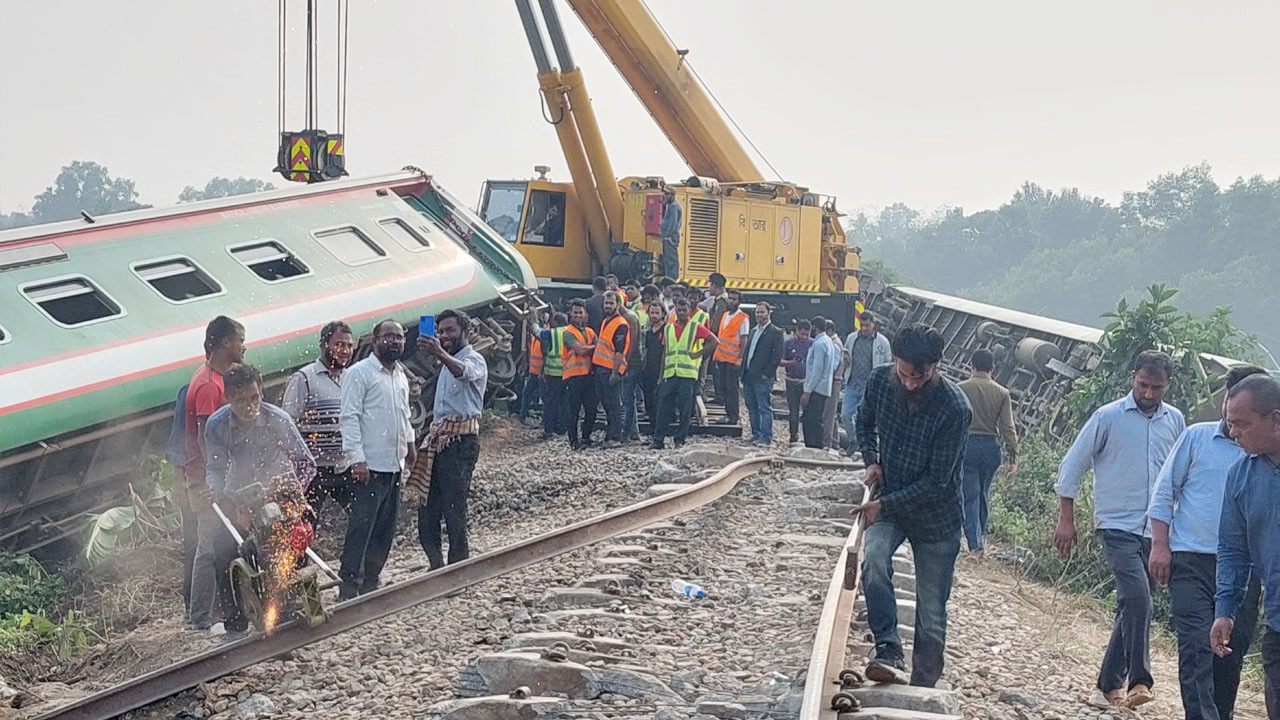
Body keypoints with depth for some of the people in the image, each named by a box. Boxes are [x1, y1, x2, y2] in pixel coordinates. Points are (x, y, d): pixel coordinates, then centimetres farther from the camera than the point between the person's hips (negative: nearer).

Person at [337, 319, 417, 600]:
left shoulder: (401, 375, 17)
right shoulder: (359, 373, -8)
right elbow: (349, 417, -13)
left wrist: (410, 443, 19)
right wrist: (357, 459, -19)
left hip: (394, 465, 8)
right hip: (369, 466, -8)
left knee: (385, 530, 11)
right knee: (361, 528, -8)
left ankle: (370, 583, 19)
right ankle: (349, 587, -4)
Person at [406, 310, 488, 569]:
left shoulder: (474, 360, -7)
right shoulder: (447, 363, 23)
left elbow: (464, 372, -34)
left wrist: (440, 354, -52)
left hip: (460, 440, -9)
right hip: (438, 438, 9)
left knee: (453, 508, -10)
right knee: (427, 507, 7)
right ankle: (437, 566, 15)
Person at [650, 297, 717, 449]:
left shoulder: (695, 327, 3)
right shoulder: (668, 328, 15)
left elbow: (713, 340, 1)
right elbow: (665, 353, 17)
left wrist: (698, 354, -5)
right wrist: (661, 376, 13)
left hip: (687, 374, -3)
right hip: (669, 374, 3)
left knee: (685, 409, -2)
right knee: (663, 408, -2)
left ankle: (680, 440, 5)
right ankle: (658, 440, 1)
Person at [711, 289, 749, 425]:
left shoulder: (743, 318, -7)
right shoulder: (724, 315, 15)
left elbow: (744, 340, -10)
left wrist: (740, 359, -16)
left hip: (732, 359, -7)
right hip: (720, 357, 7)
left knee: (731, 388, -3)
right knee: (722, 387, 10)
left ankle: (733, 417, 2)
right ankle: (728, 413, 19)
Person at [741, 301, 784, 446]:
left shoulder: (775, 332, -5)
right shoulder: (754, 330, 19)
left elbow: (777, 356, -11)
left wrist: (767, 373, -15)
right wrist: (743, 373, 13)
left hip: (763, 378, -8)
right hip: (749, 377, 8)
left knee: (765, 408, -6)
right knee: (752, 408, 11)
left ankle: (766, 437, -4)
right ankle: (756, 434, 19)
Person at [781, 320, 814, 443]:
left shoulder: (812, 343, 3)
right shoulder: (788, 343, 2)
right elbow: (781, 361, 0)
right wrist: (792, 362, -18)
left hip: (807, 381, -1)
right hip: (792, 381, 1)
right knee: (793, 410, 7)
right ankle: (794, 434, 18)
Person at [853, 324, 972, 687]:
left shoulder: (954, 408, -25)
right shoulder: (880, 381, -12)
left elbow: (936, 482, -21)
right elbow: (864, 421, 12)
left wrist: (885, 505, -21)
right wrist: (872, 460, -4)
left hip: (935, 516, -3)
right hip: (887, 502, 3)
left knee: (931, 618, 4)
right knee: (874, 559, -30)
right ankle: (889, 653, -25)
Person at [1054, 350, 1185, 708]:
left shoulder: (1175, 420, 7)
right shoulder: (1108, 417, -6)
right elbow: (1072, 466, -1)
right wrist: (1066, 520, -3)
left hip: (1156, 530, 5)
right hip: (1118, 526, -5)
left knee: (1133, 605, 10)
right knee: (1137, 598, -21)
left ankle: (1111, 680, 21)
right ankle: (1139, 680, -18)